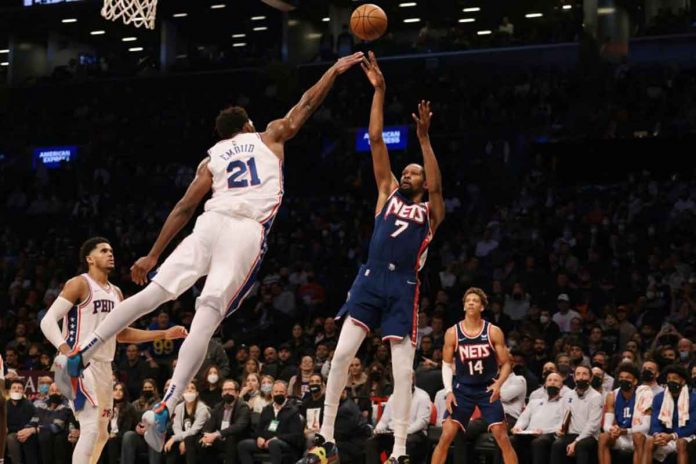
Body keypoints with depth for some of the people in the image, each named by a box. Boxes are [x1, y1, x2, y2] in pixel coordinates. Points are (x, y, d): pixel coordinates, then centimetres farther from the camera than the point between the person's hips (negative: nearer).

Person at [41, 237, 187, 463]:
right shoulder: (79, 284, -7)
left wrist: (164, 334, 20)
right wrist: (65, 351, -30)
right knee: (92, 428, -18)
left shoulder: (116, 293, 17)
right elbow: (48, 320, -14)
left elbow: (121, 334, 27)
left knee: (101, 433, 13)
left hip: (104, 366, 9)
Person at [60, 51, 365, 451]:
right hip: (248, 231, -3)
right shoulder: (270, 137, 22)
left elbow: (184, 208, 20)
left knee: (155, 291, 6)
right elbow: (307, 105, 31)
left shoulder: (212, 159, 25)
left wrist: (153, 255, 22)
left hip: (212, 223, 3)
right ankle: (165, 409, -23)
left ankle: (80, 355, -4)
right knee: (207, 317, -13)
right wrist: (336, 70, 45)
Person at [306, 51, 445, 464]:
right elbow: (376, 141, 11)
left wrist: (424, 139, -17)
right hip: (371, 279, 2)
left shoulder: (430, 211, 12)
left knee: (403, 371, -4)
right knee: (342, 354, -9)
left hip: (404, 287, -2)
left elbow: (437, 187, -11)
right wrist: (379, 92, 4)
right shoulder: (388, 194, 17)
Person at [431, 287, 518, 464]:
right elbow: (447, 365, 4)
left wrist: (498, 384, -20)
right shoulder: (452, 333, -5)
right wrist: (449, 391, -7)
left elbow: (506, 364, -2)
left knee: (502, 438, -4)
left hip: (488, 389, -1)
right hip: (462, 390, 1)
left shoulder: (493, 332, -7)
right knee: (446, 436, -7)